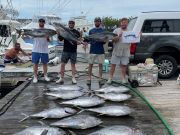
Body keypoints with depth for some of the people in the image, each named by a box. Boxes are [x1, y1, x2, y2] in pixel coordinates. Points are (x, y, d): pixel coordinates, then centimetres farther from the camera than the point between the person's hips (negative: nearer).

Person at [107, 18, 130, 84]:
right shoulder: (116, 30, 5)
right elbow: (113, 40, 0)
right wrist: (118, 37, -18)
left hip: (125, 52, 1)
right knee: (113, 65, 1)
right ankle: (110, 78, 8)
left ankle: (123, 78, 16)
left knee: (124, 65, 5)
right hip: (116, 51, -1)